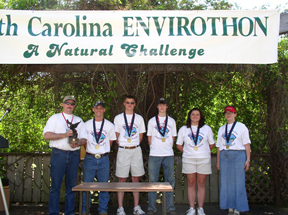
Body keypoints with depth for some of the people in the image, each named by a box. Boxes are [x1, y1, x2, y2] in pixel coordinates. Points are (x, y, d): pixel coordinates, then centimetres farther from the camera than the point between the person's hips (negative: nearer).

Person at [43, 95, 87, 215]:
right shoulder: (55, 118, 10)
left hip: (74, 155, 3)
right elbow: (47, 135, -3)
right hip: (58, 154, -3)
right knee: (55, 185, -3)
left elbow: (84, 138, 12)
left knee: (71, 185, 5)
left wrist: (78, 143, -10)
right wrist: (64, 135, -12)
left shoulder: (79, 121, 19)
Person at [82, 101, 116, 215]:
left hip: (104, 159, 0)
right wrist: (90, 152, 8)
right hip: (90, 158, 0)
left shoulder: (109, 125, 6)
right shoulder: (87, 124, 5)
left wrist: (103, 152, 10)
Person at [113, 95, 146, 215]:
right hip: (123, 151, -2)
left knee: (136, 179, 5)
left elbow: (141, 135, 13)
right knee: (122, 179, 0)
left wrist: (135, 145, 4)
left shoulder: (139, 118, 9)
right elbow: (116, 136, 7)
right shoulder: (118, 118, 4)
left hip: (136, 150, 2)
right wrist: (121, 145, 0)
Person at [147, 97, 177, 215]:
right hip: (154, 155, -1)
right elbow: (149, 137, 9)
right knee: (152, 181, 0)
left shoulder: (171, 121, 12)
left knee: (170, 181, 3)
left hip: (169, 155, 1)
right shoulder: (152, 120, 9)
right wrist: (154, 148, 3)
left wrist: (169, 148, 5)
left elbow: (173, 137, 14)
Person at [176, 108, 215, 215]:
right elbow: (179, 145, 12)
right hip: (188, 160, 1)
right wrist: (186, 152, 7)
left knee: (201, 184, 2)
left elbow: (212, 144, 11)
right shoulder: (183, 129, 8)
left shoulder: (207, 128, 7)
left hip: (204, 159, 0)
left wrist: (204, 151, 8)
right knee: (191, 184, 3)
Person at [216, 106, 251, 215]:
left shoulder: (241, 127, 5)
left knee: (238, 182, -4)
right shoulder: (221, 129, 16)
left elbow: (247, 144, 1)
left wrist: (248, 159, -7)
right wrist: (218, 161, 11)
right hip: (224, 156, 4)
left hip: (238, 156, -4)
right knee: (226, 183, 2)